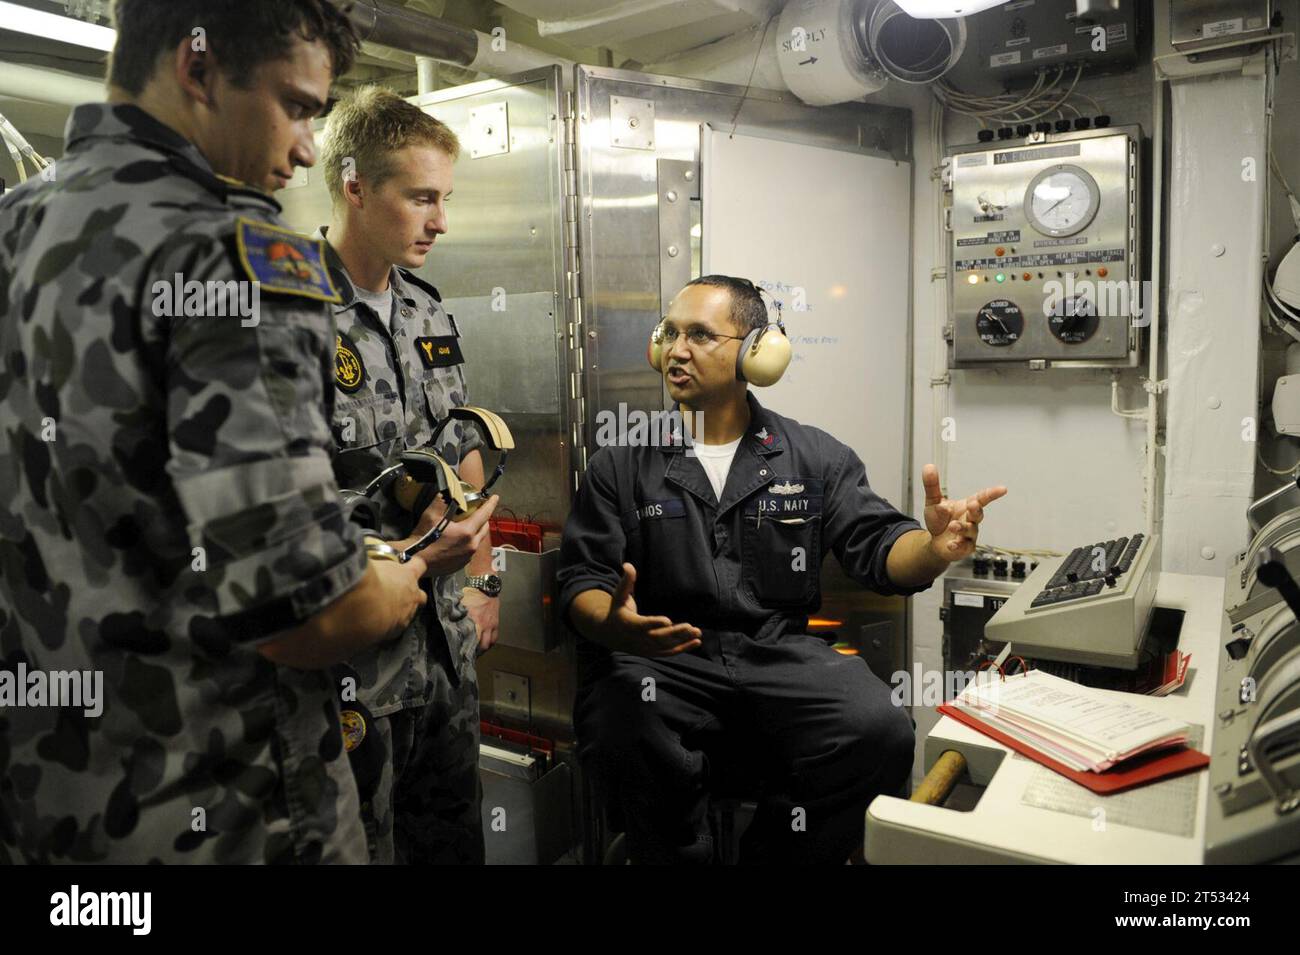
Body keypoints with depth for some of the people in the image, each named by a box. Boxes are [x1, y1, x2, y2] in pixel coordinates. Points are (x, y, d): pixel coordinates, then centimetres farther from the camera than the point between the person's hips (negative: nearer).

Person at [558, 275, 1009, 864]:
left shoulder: (815, 457, 11)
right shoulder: (621, 463, 8)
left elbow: (877, 545, 5)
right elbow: (583, 577, 3)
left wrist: (935, 549, -20)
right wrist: (612, 627, -21)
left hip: (779, 656, 2)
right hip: (658, 660, -1)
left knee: (880, 735, -25)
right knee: (625, 737, -33)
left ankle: (773, 856, 2)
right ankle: (679, 854, 0)